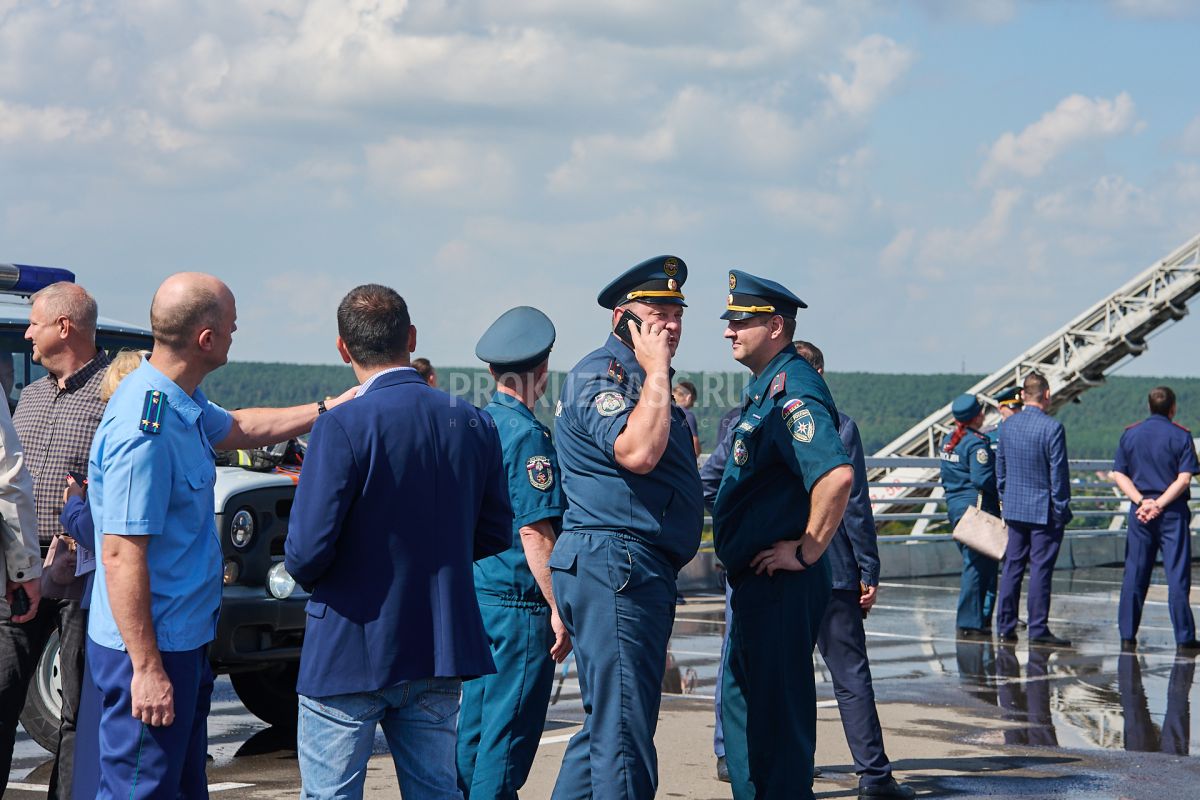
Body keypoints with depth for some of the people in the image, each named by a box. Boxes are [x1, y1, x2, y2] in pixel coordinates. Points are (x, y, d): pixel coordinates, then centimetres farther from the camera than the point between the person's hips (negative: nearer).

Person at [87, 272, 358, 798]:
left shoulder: (182, 402, 7)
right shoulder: (145, 429, -25)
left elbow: (237, 428, 30)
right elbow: (120, 556, -25)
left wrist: (327, 410, 28)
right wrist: (147, 669, -24)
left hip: (183, 638, 10)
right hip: (151, 652, -10)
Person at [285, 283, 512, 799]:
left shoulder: (342, 427, -17)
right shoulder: (474, 424, 0)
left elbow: (308, 550, -19)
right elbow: (494, 537, 8)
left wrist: (305, 574, 3)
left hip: (348, 654, -5)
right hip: (439, 652, 5)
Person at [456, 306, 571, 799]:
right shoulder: (528, 435, -15)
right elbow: (535, 533, -20)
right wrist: (559, 609, -16)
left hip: (475, 592, 9)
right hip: (519, 604, -8)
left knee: (472, 728, 15)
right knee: (507, 736, -3)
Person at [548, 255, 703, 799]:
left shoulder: (640, 380, 22)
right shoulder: (598, 375, -10)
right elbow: (637, 452, -26)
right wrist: (657, 370, -16)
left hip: (646, 569, 11)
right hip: (614, 565, -11)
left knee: (608, 723, 15)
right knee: (623, 731, -11)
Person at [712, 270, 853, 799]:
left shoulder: (794, 393, -18)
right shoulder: (764, 391, 15)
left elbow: (837, 476, -32)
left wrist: (806, 552, -24)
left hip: (781, 584, -11)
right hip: (754, 580, 11)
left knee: (780, 713, -4)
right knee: (741, 705, 19)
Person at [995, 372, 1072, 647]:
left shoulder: (1008, 425, 4)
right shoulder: (1052, 427, -15)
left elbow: (1000, 466, 11)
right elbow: (1058, 472, -13)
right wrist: (1061, 510, -7)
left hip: (1014, 507, 6)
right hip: (1044, 510, -6)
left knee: (1012, 566, 11)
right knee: (1040, 568, -2)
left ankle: (1005, 626, 13)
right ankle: (1038, 630, -1)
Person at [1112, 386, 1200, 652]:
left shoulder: (1130, 434, 7)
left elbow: (1119, 474, 2)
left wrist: (1142, 501, -6)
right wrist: (1159, 505, -12)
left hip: (1140, 512, 3)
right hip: (1173, 512, -3)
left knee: (1134, 574, 8)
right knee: (1177, 575, 0)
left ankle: (1127, 636, 8)